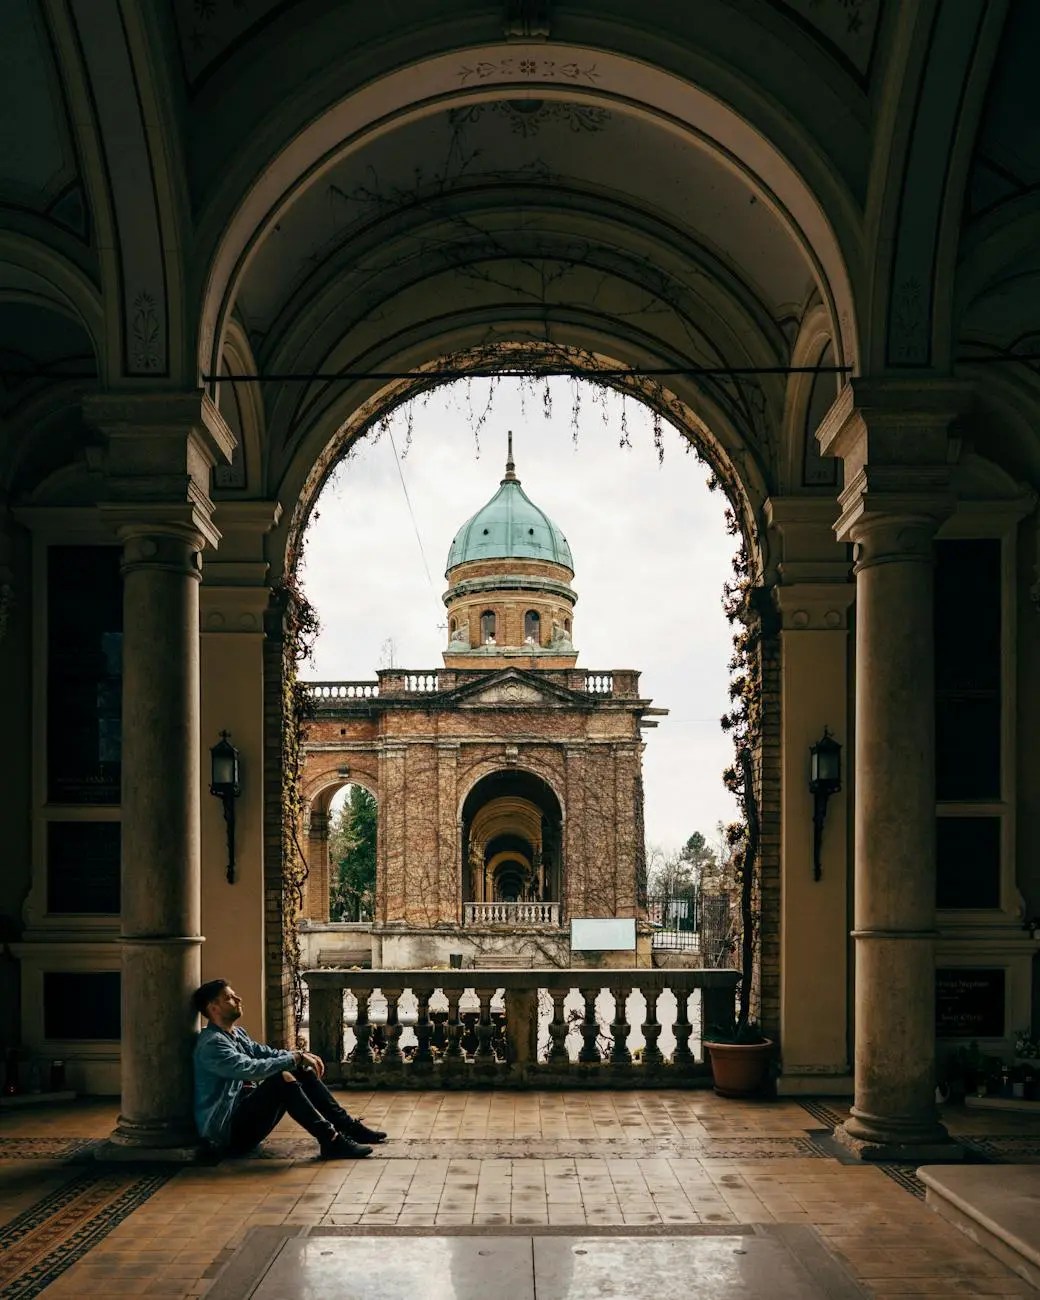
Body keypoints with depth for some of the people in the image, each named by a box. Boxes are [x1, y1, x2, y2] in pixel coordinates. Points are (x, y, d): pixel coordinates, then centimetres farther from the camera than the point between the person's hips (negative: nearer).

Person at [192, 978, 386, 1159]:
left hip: (244, 1110, 10)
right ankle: (330, 1140, -32)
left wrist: (300, 1056, -3)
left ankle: (349, 1127, 3)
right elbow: (249, 1068, -30)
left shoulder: (237, 1034, 15)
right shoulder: (211, 1044, -18)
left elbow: (263, 1052, 16)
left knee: (303, 1072, 4)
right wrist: (295, 1059, -23)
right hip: (226, 1131, -10)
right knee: (282, 1078, -29)